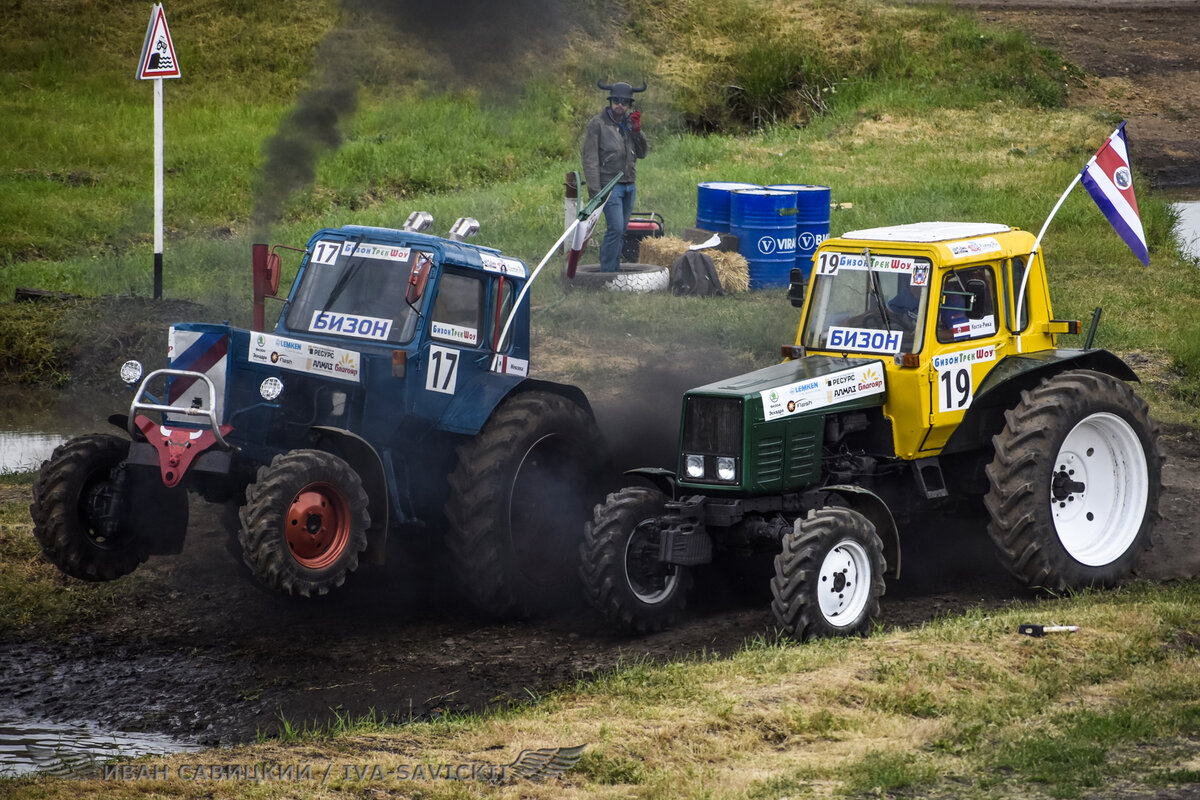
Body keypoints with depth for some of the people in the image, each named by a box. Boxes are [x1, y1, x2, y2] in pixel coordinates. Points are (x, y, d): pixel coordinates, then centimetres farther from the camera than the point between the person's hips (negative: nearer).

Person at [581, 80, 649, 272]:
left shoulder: (629, 122, 11)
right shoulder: (598, 124, -6)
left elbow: (642, 153, 9)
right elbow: (590, 159, -8)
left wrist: (637, 131, -7)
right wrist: (594, 190, -15)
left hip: (629, 185, 6)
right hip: (610, 184, -6)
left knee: (620, 231, 8)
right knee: (615, 228, -14)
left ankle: (614, 270, 14)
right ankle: (607, 272, -11)